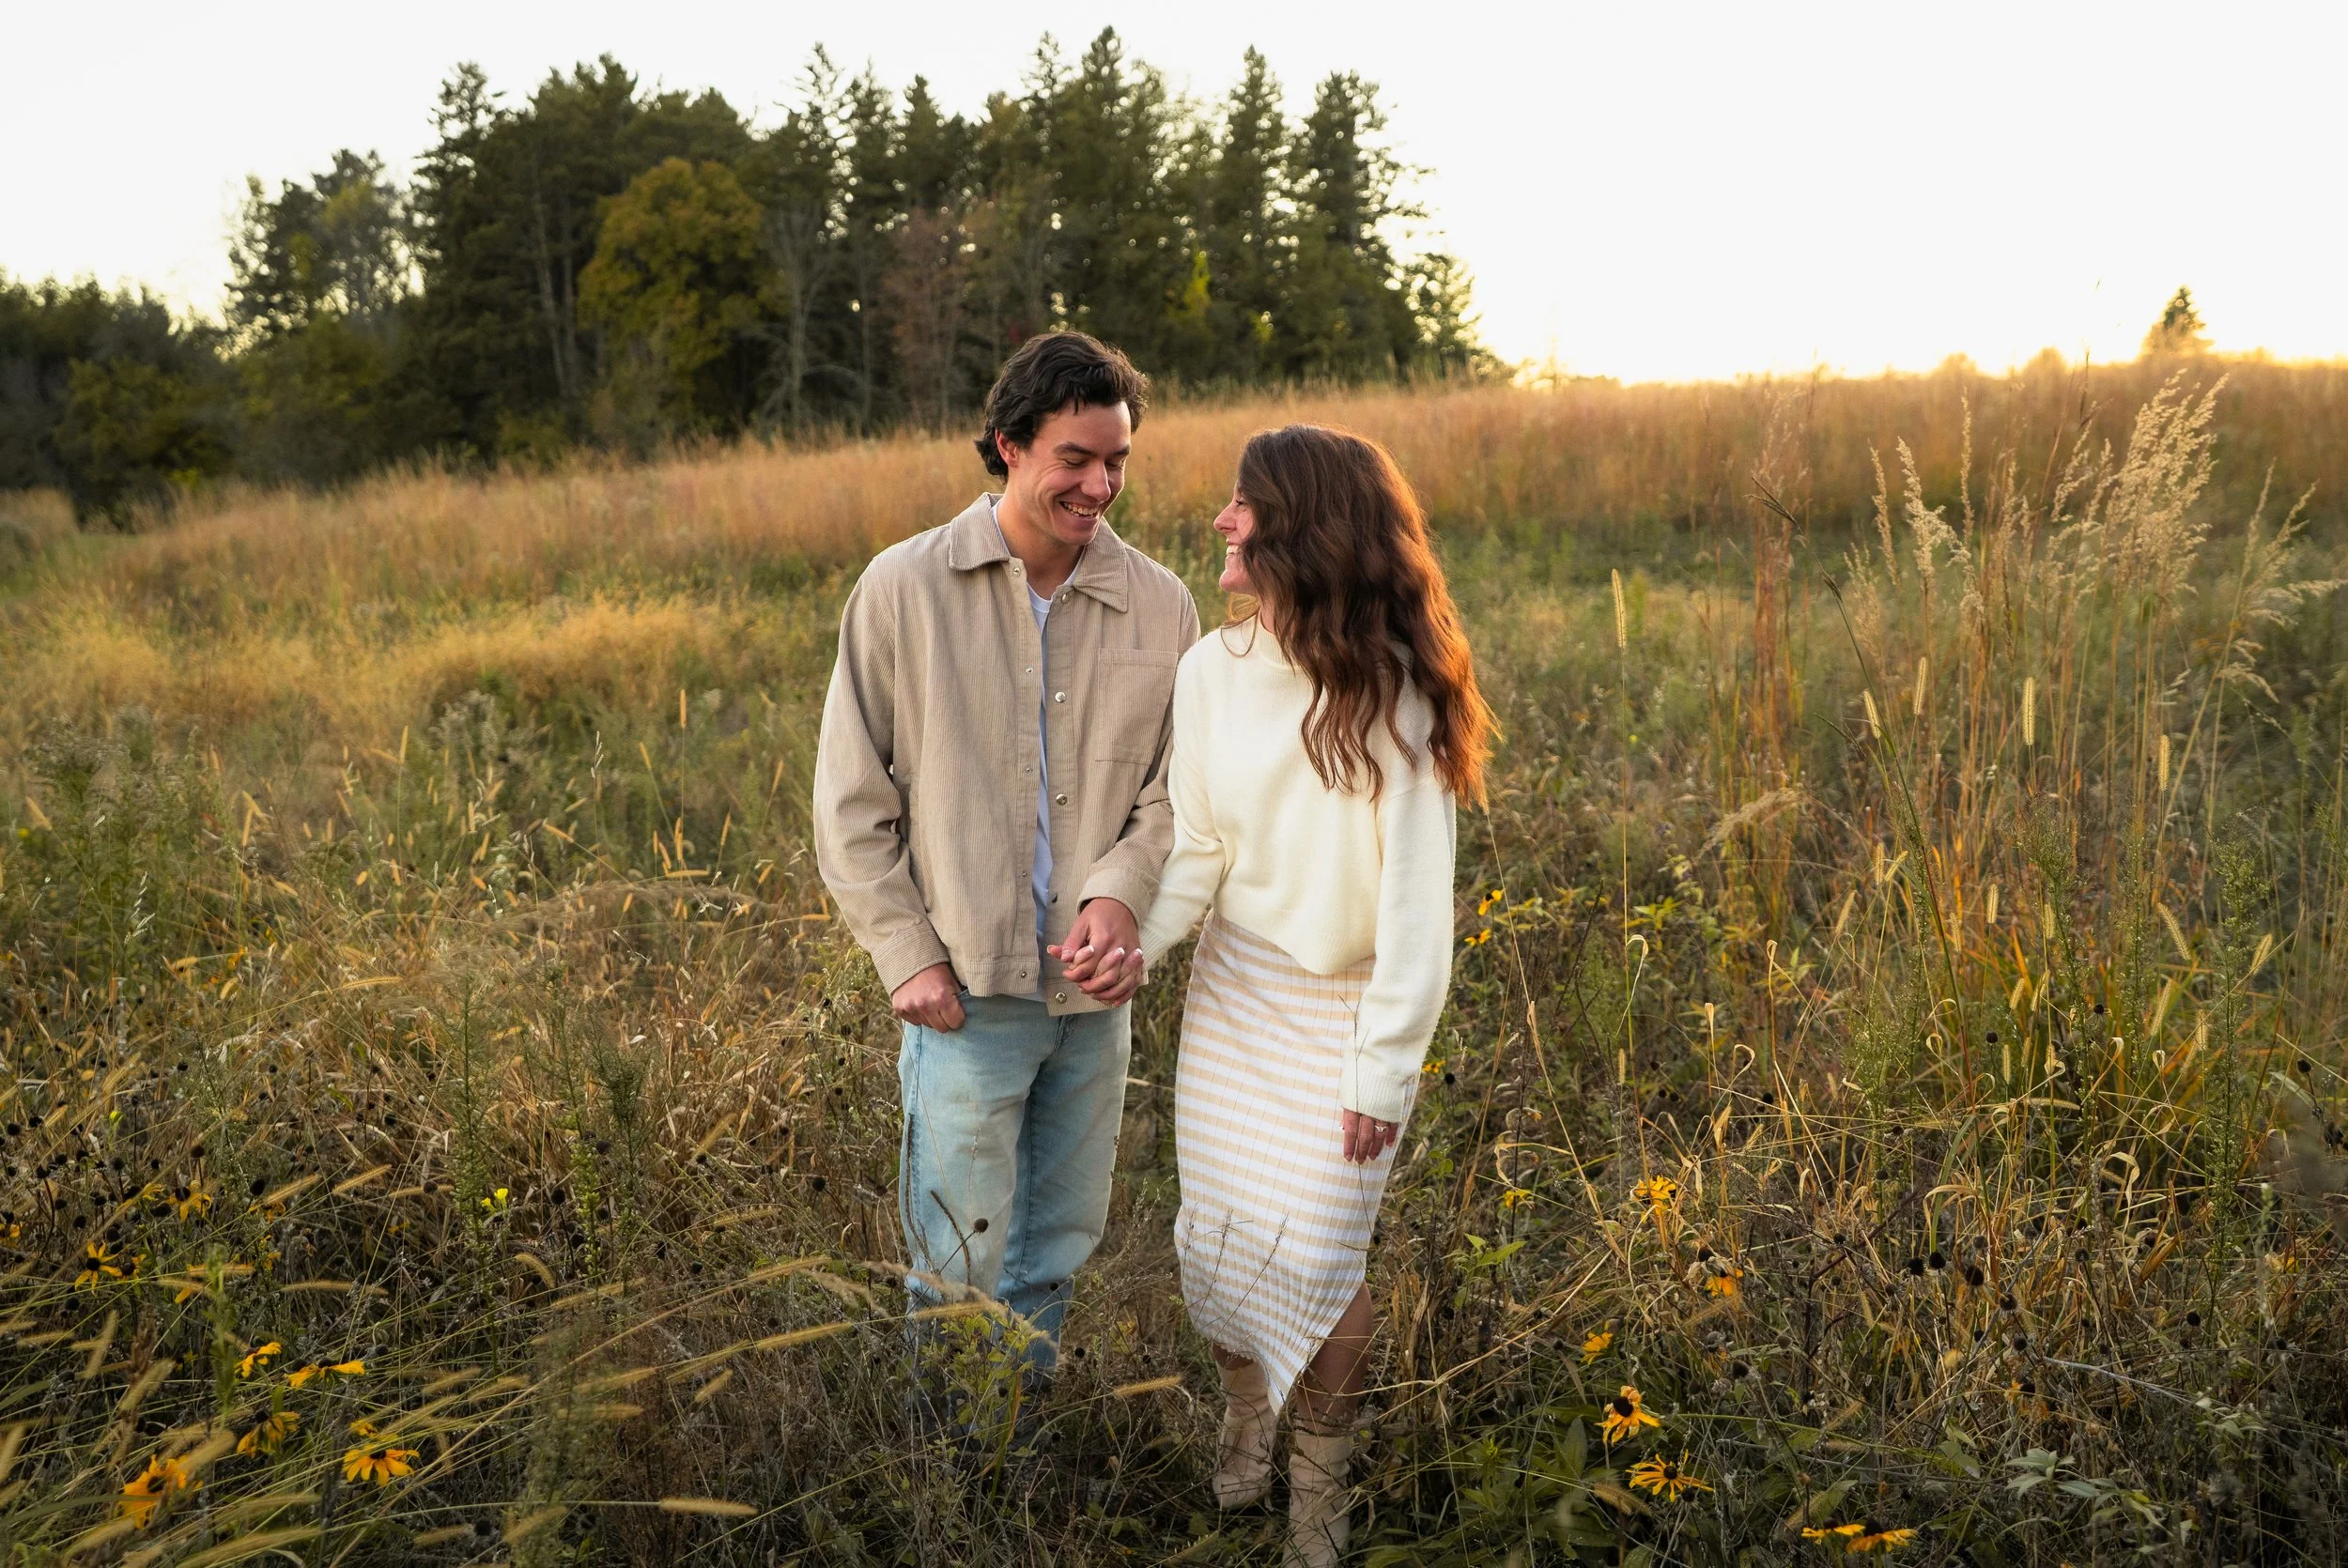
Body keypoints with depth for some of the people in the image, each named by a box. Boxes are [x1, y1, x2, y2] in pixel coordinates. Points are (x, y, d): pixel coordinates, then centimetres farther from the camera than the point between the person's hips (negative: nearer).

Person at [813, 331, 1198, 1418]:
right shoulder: (905, 589, -6)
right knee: (958, 1261, 5)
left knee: (1059, 1244, 19)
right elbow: (851, 797, -3)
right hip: (965, 989, -3)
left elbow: (1173, 791, 3)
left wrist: (1116, 895, -16)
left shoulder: (1161, 608, 0)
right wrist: (907, 954, -8)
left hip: (1094, 988, 3)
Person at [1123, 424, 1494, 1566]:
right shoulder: (1211, 670, -7)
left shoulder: (1391, 694, -19)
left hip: (1346, 1009, -3)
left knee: (1314, 1254, -3)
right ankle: (1246, 1417, 41)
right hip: (1231, 996, 4)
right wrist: (1138, 939, -20)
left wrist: (1385, 1070, -15)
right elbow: (1195, 846, -2)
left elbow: (1417, 897, -16)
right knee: (1213, 1241, 9)